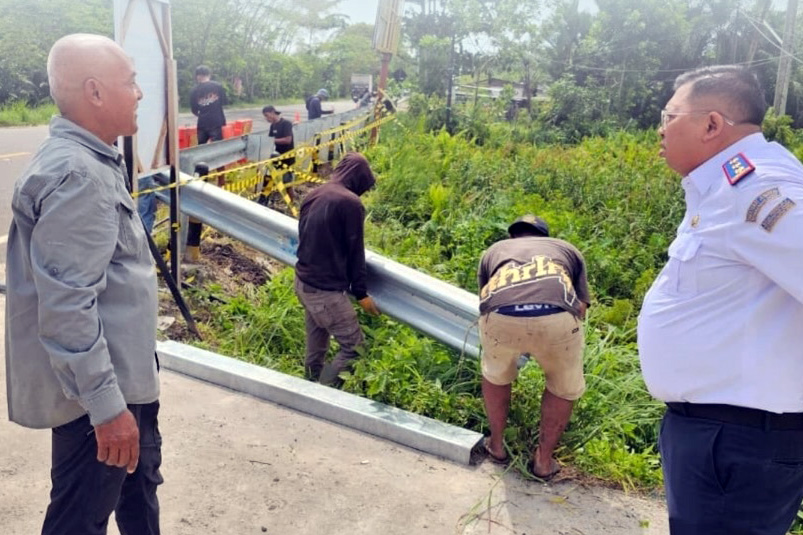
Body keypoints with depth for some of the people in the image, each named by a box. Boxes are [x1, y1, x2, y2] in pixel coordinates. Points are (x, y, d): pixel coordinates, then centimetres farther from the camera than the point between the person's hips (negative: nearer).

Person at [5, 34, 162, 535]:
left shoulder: (88, 160, 9)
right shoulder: (74, 174, -24)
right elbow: (66, 306, -28)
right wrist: (106, 405, -25)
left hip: (122, 371, 10)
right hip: (96, 385, -10)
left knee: (140, 475, 25)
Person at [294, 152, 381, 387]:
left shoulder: (313, 195, 8)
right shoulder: (350, 203, -16)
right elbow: (355, 251, -11)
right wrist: (361, 292, -2)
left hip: (302, 281, 9)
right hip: (326, 289, -9)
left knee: (316, 342, 22)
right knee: (353, 346, 1)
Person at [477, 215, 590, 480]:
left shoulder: (494, 251, 39)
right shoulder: (567, 249, 37)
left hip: (500, 317, 1)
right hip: (556, 318, -1)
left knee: (495, 376, 34)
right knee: (565, 388, 30)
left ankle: (496, 446, 48)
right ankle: (543, 460, 39)